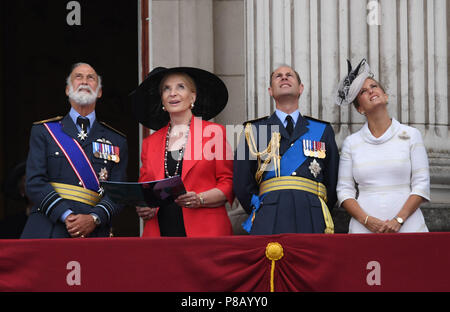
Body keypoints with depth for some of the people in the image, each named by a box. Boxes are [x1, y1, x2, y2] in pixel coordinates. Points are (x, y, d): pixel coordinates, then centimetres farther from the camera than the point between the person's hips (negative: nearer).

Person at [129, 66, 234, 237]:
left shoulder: (214, 133, 6)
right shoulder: (150, 142, 16)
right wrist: (143, 209, -4)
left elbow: (228, 184, 3)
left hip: (205, 230, -3)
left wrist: (200, 199, -14)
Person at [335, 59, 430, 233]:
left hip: (407, 226, 0)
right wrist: (366, 220, -10)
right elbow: (344, 190, 6)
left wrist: (398, 220, -10)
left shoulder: (411, 135, 6)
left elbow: (421, 184, 2)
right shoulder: (351, 143, 9)